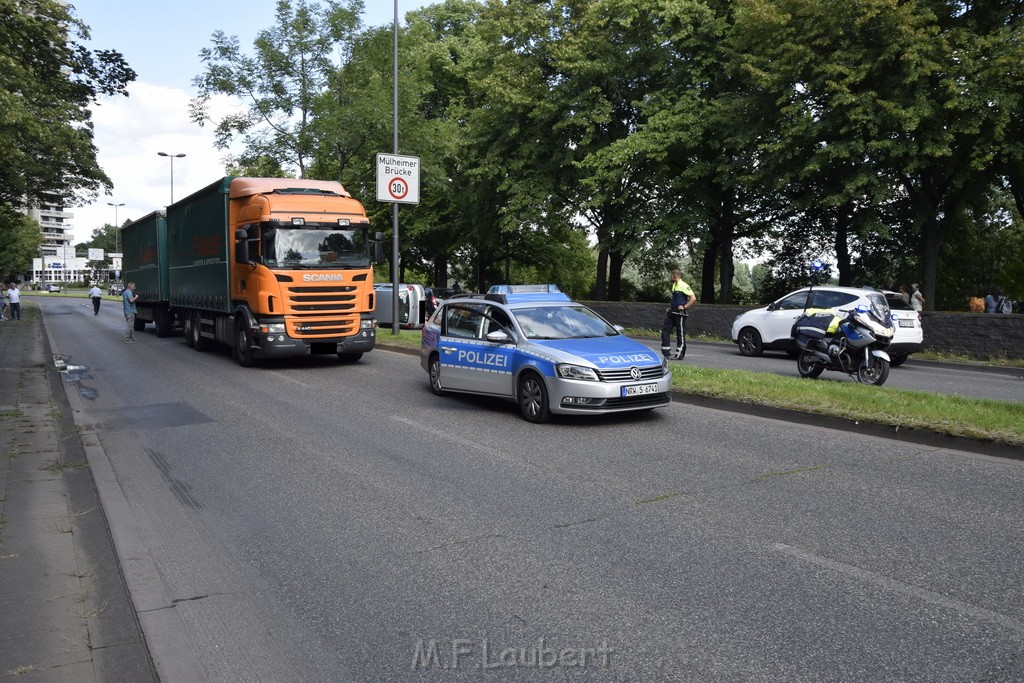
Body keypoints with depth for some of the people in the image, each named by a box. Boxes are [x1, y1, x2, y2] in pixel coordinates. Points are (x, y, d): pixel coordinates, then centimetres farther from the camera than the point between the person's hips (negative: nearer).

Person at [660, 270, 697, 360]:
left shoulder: (684, 286, -13)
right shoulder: (674, 285, 14)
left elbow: (693, 298, -18)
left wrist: (684, 307, -19)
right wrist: (670, 307, 14)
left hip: (680, 314, -9)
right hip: (672, 312, 9)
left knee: (680, 334, -1)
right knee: (665, 329, 6)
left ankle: (680, 354, 7)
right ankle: (666, 352, 11)